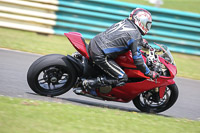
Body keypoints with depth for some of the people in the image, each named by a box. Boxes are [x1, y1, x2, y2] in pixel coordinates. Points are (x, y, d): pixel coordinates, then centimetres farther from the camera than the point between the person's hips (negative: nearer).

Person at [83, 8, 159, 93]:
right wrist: (150, 74, 0)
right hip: (100, 55, -9)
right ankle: (90, 83, -9)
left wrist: (143, 43, 46)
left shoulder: (124, 22, 12)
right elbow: (137, 59, -11)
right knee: (122, 79, -8)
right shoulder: (135, 34, -12)